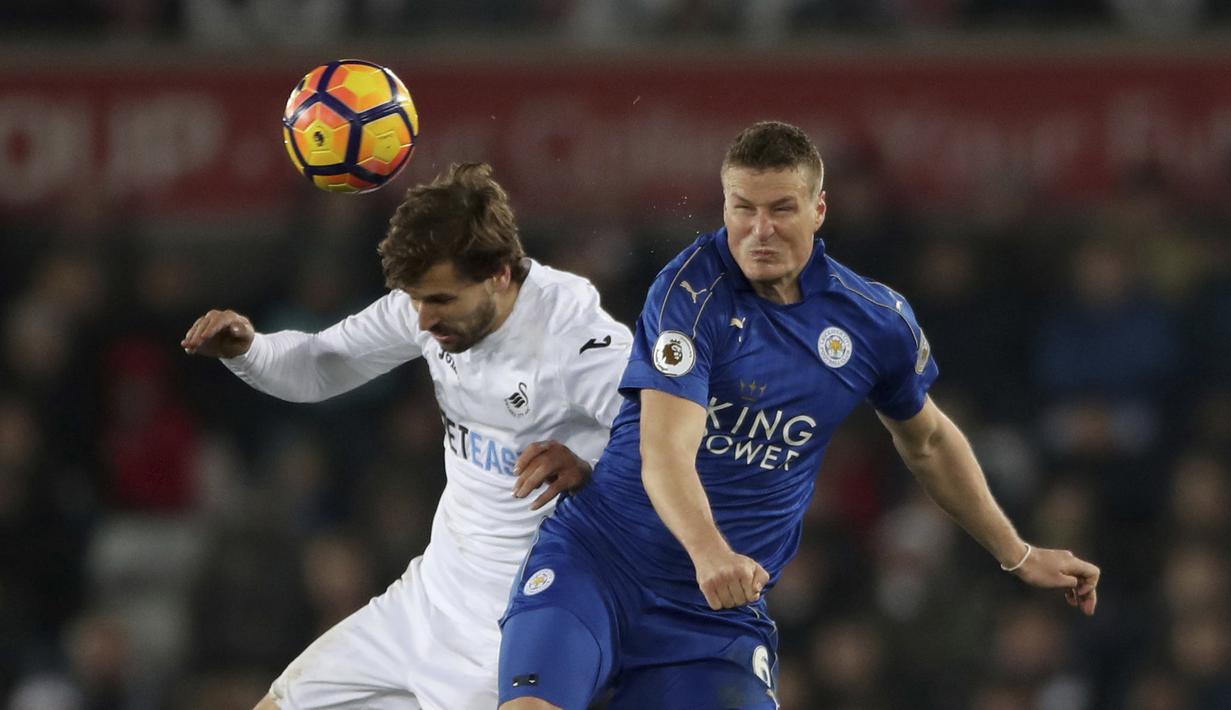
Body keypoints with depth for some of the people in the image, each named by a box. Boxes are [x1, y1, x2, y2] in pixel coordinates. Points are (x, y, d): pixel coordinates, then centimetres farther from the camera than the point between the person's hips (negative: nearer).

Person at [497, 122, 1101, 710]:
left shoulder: (876, 321, 2)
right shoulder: (690, 292, -14)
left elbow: (926, 442, 22)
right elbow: (665, 452, -25)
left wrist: (1019, 556, 27)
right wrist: (709, 553, -44)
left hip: (720, 604, 4)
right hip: (594, 559, -4)